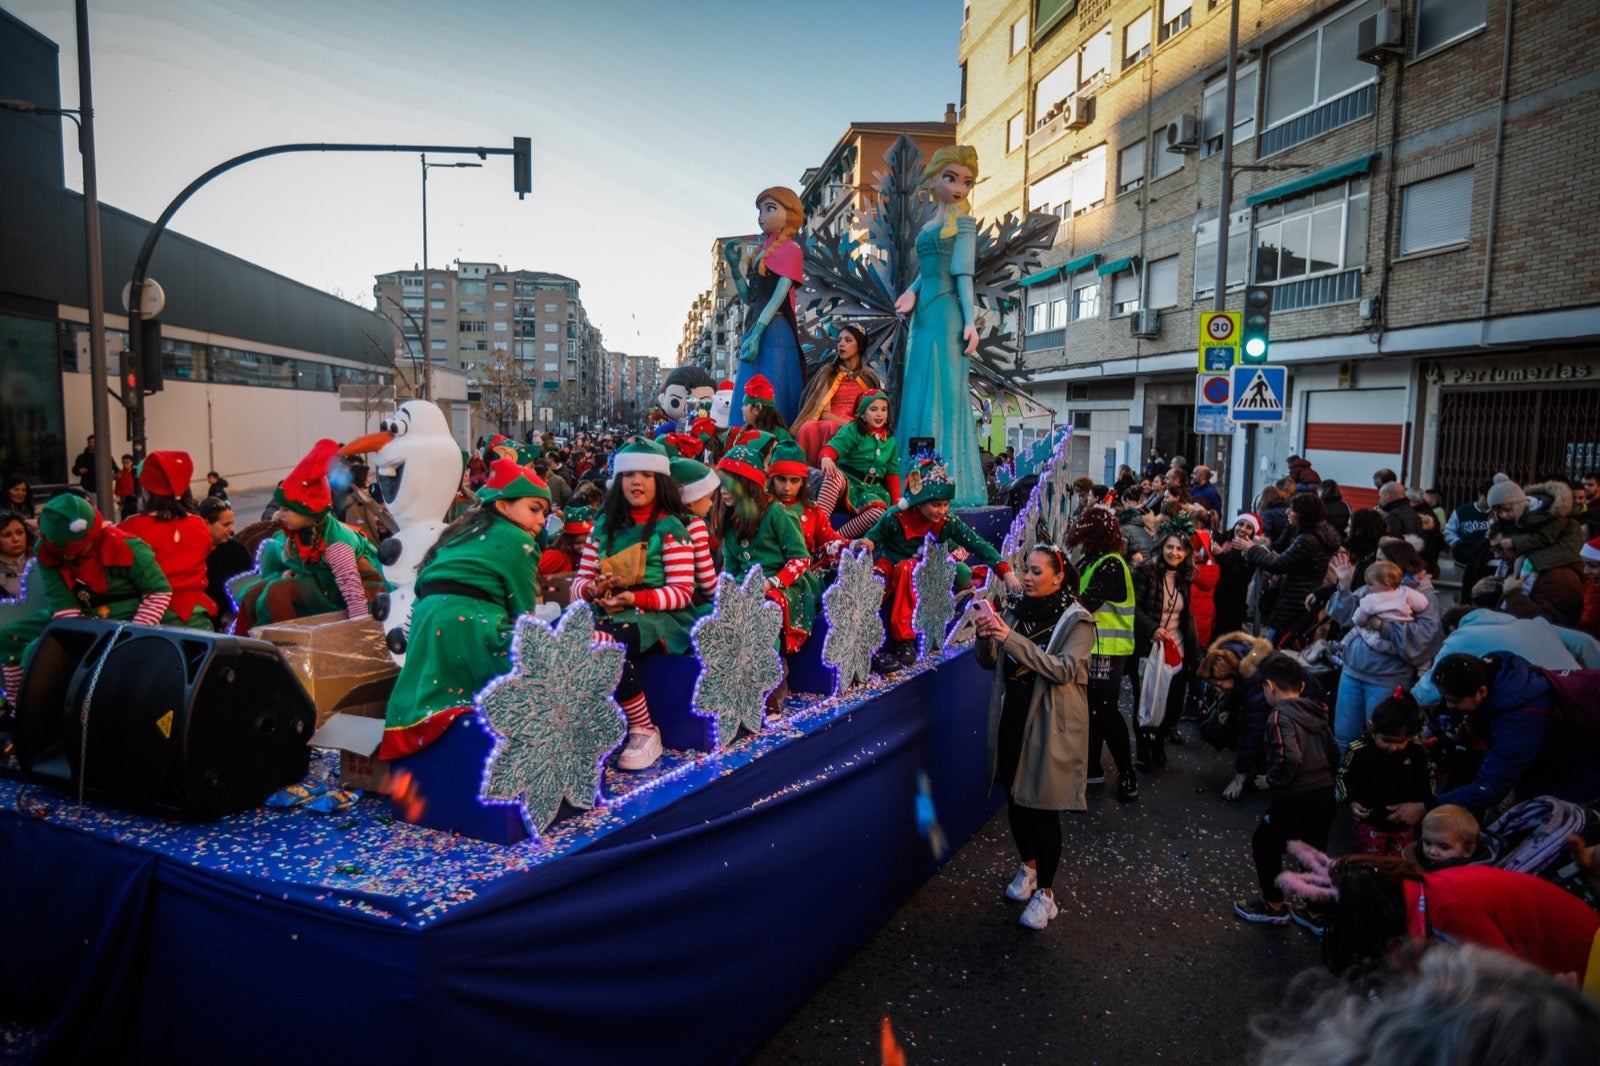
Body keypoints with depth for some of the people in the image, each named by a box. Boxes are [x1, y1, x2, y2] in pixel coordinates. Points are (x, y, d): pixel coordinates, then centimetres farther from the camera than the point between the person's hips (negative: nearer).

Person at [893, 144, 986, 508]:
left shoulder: (962, 222, 1)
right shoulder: (931, 226, 21)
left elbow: (964, 275, -6)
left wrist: (969, 321, -13)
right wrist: (912, 293, -1)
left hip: (945, 317, -8)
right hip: (925, 316, 8)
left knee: (941, 396, -10)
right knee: (919, 398, 5)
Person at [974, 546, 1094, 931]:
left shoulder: (1077, 621, -10)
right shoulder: (1016, 613, 5)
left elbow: (1064, 669, -23)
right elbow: (989, 662, 5)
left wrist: (1013, 640, -30)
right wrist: (985, 636, -18)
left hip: (1050, 727, -5)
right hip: (1011, 721, 5)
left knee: (1043, 806, 0)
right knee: (1015, 798, 16)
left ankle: (1046, 891, 15)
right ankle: (1028, 866, 39)